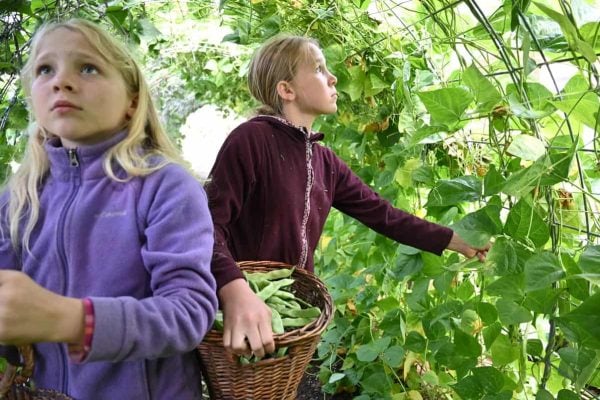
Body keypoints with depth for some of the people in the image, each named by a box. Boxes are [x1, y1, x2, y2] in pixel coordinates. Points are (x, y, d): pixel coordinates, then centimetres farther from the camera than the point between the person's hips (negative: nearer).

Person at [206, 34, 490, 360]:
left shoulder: (325, 162, 6)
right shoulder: (251, 139, -16)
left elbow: (383, 215, 10)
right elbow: (210, 223, -24)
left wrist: (457, 241, 10)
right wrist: (235, 290, -42)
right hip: (248, 311, -7)